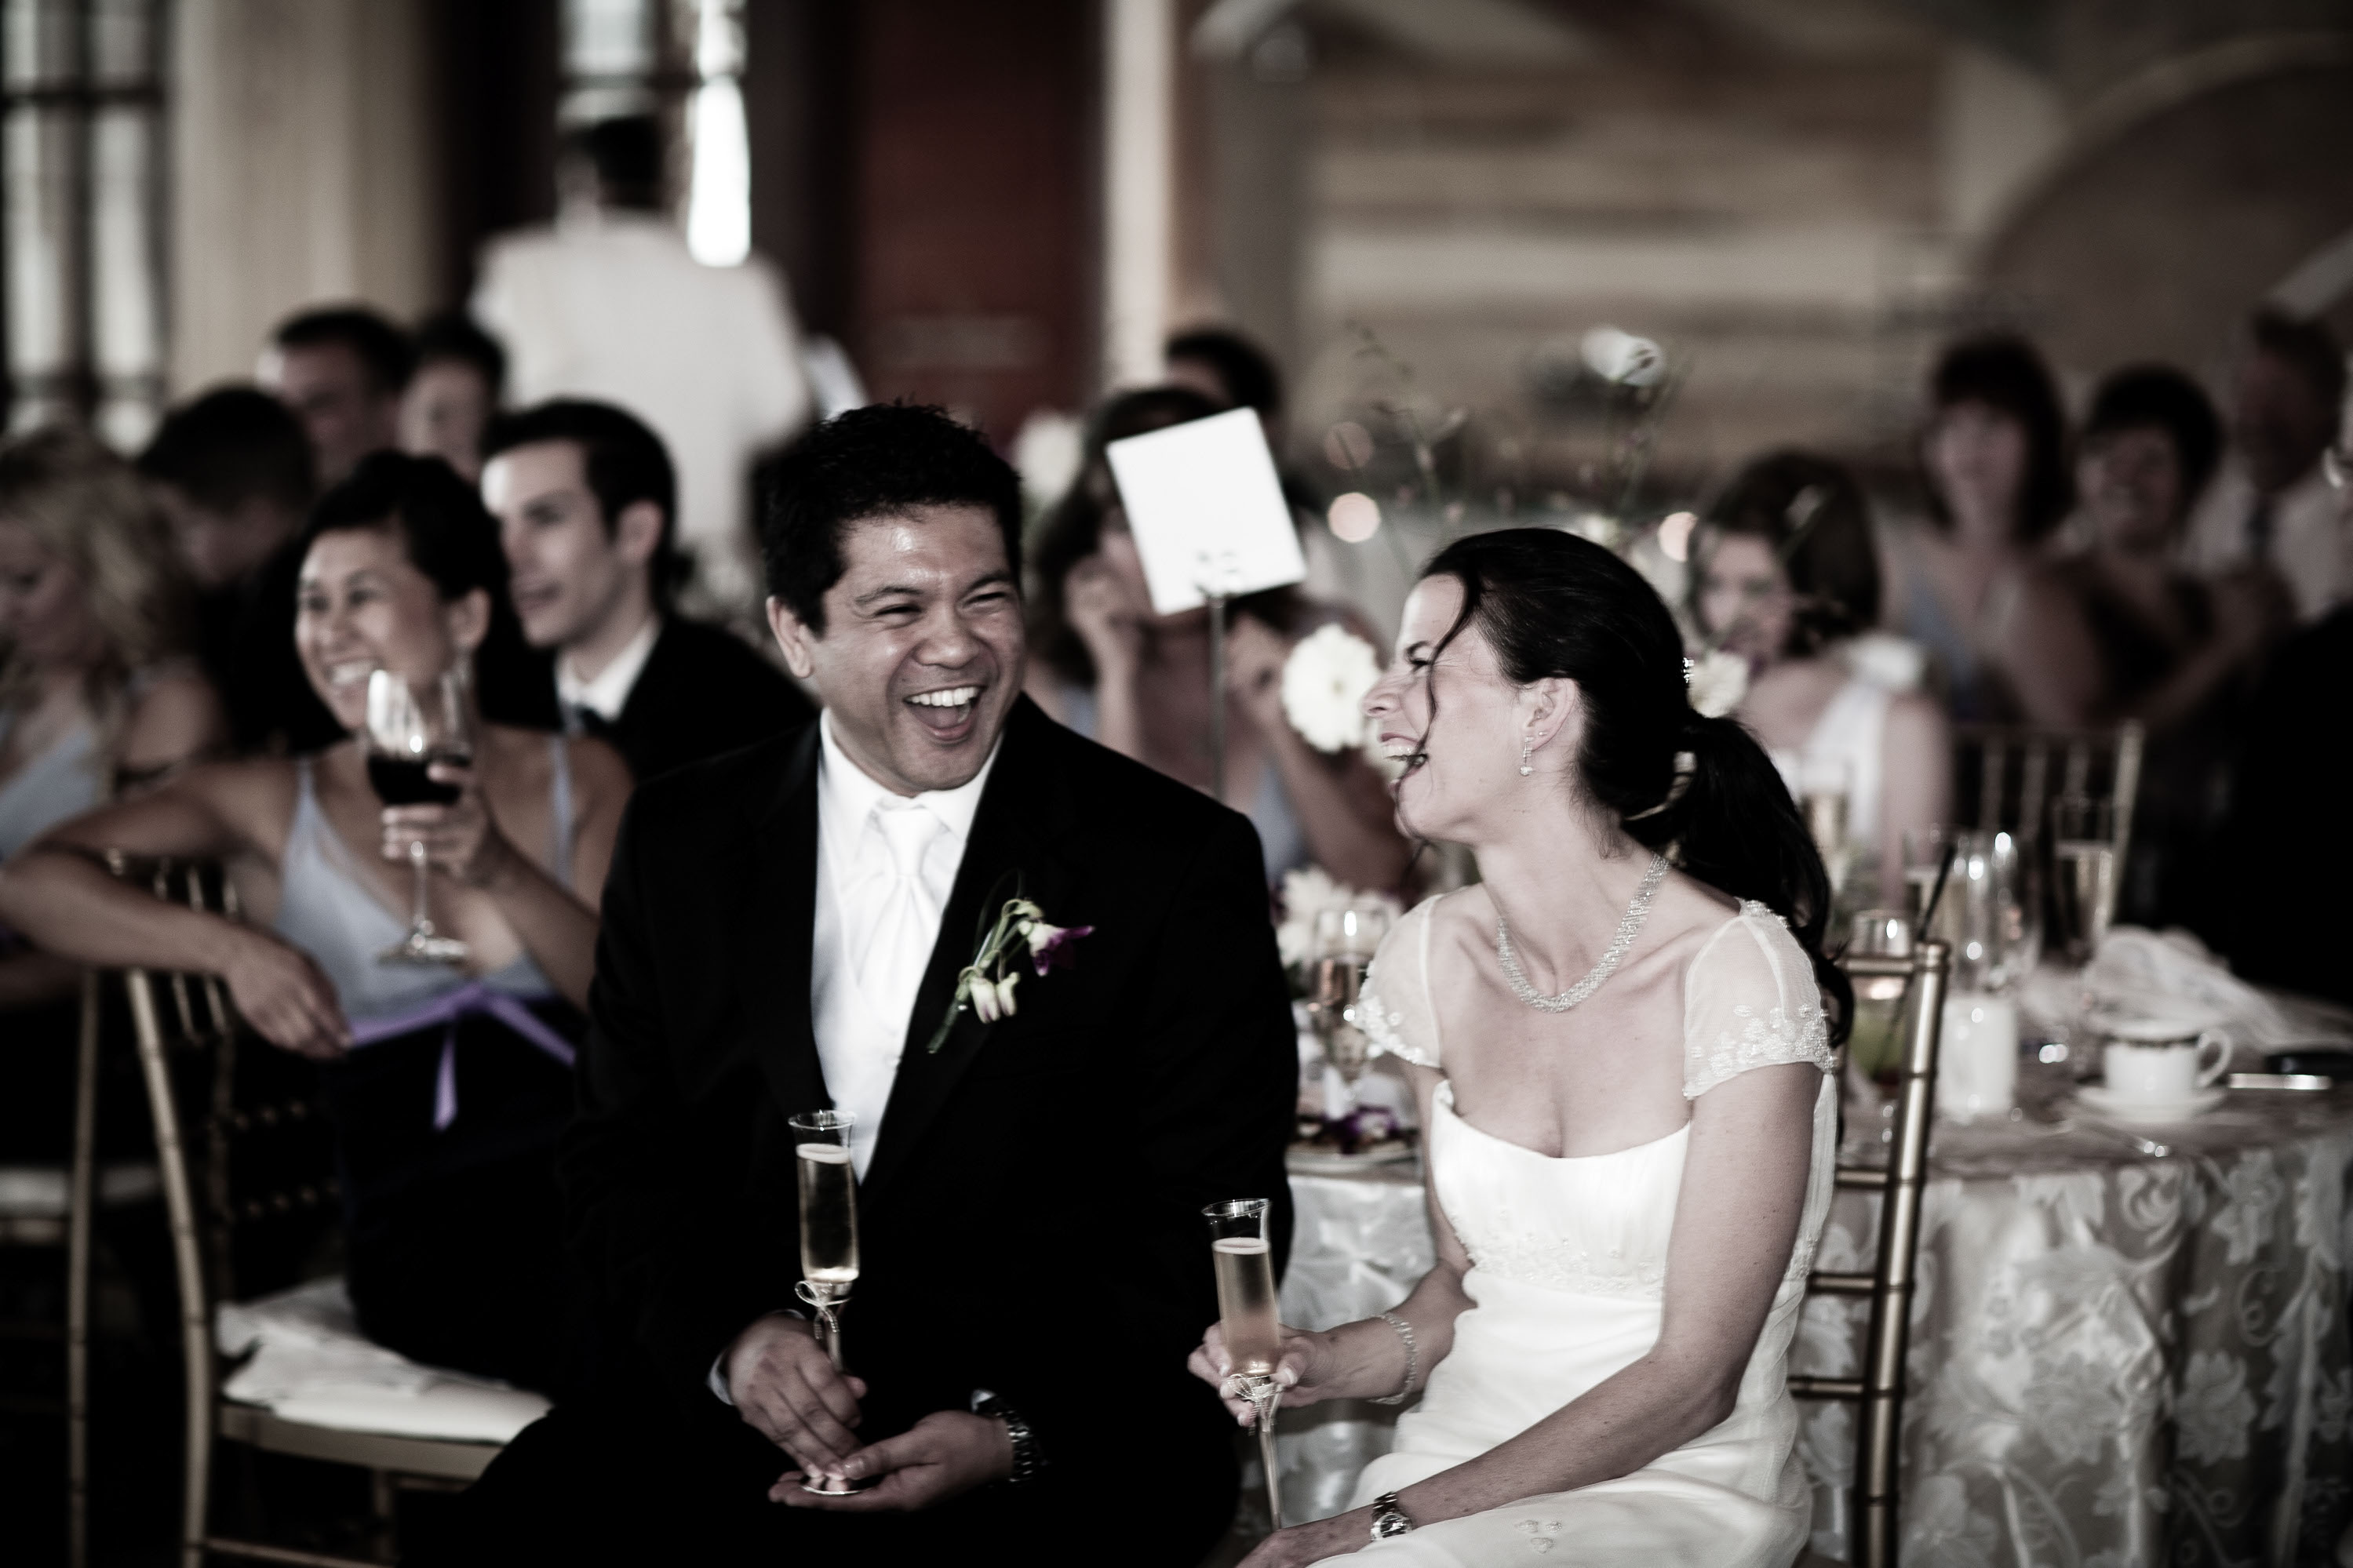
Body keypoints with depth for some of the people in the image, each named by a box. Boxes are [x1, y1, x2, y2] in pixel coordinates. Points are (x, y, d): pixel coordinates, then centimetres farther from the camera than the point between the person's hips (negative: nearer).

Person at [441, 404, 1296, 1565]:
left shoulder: (1180, 864, -1)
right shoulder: (685, 842, 10)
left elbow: (1205, 1229, -2)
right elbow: (624, 1162, 12)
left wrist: (1015, 1430, -16)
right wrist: (731, 1339, -8)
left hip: (1066, 1437, -3)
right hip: (722, 1402, 3)